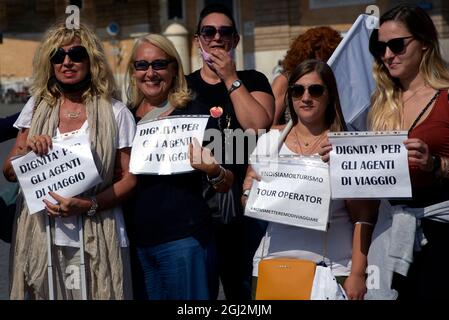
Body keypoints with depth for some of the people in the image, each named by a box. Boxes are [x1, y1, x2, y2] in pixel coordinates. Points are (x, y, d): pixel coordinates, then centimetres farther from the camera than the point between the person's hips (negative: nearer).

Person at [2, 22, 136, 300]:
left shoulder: (115, 113, -1)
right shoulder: (37, 107, 8)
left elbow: (131, 178, -2)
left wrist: (88, 204, -17)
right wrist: (27, 150, -11)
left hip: (96, 238, -2)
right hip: (40, 234, 2)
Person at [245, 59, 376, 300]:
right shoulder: (270, 140, 8)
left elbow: (362, 217, -2)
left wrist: (357, 274, -7)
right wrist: (251, 188, -9)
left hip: (332, 267, -2)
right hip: (274, 261, 3)